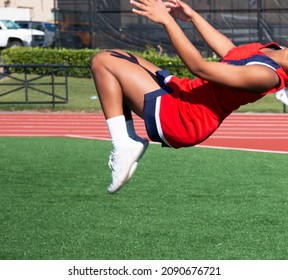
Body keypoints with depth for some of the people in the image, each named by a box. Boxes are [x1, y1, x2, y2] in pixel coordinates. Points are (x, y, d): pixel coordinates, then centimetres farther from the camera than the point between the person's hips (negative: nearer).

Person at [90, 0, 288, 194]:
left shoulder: (265, 75, -30)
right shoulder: (272, 52, -2)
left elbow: (199, 67, -27)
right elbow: (229, 52, 19)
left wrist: (167, 20, -24)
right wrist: (193, 16, 19)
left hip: (179, 118, -10)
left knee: (103, 61, -7)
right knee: (116, 57, 19)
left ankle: (123, 148, -4)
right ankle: (130, 141, 14)